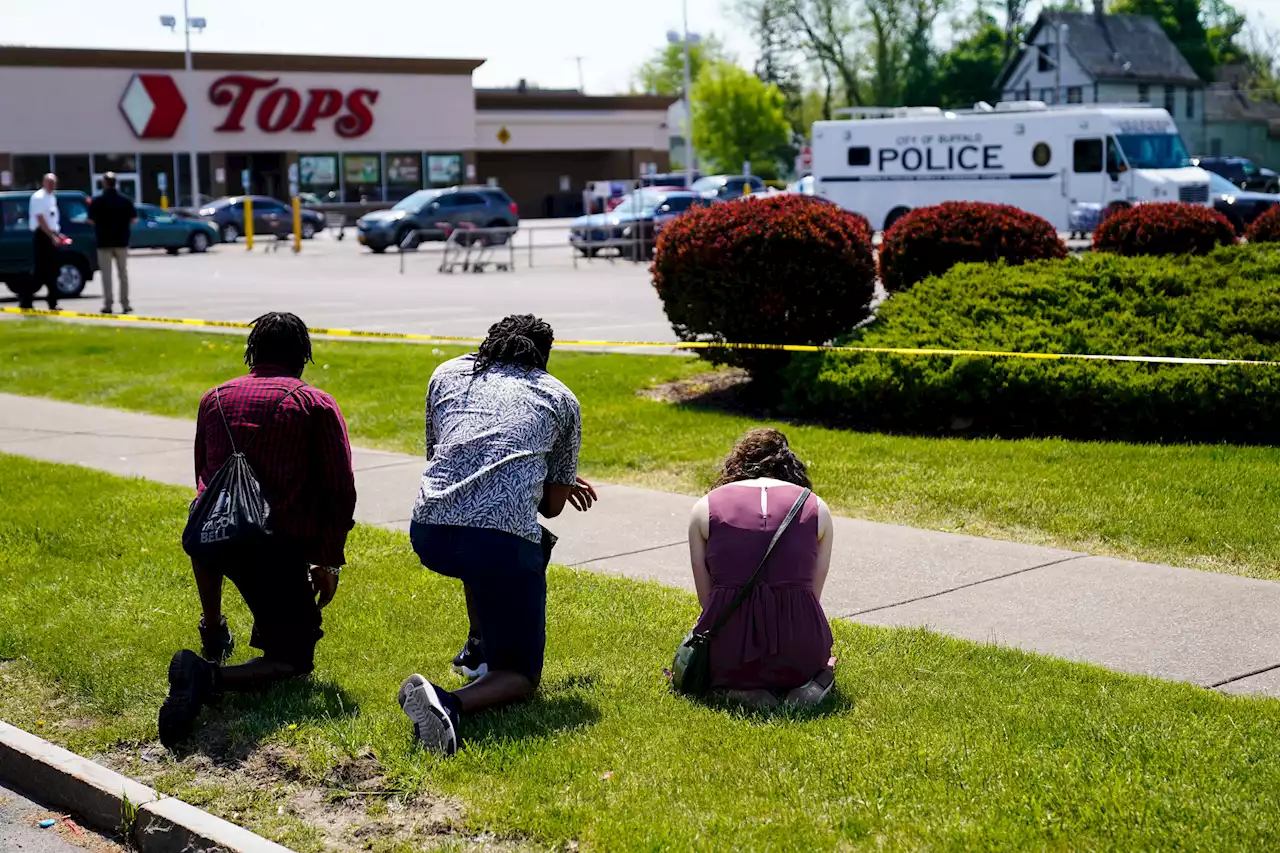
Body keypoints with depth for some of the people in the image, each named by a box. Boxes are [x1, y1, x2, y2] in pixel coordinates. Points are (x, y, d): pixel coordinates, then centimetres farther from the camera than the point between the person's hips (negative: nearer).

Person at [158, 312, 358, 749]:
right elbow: (340, 492, -3)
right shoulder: (318, 406, 1)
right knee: (293, 659, 9)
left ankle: (212, 631, 44)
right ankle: (211, 676, -19)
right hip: (282, 548, -4)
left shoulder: (215, 397, 14)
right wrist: (329, 561, 7)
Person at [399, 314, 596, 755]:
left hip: (429, 534, 4)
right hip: (502, 543, -4)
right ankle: (450, 701, -20)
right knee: (521, 676, 11)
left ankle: (479, 647, 38)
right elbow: (553, 504, 18)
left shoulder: (448, 374, 22)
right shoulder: (561, 399, 18)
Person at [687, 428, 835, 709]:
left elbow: (706, 599, 9)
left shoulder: (705, 507, 7)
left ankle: (735, 690, 2)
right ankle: (812, 684, 2)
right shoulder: (816, 508, 9)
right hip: (798, 652, 1)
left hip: (728, 652, -1)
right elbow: (813, 595, 12)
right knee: (823, 663, 38)